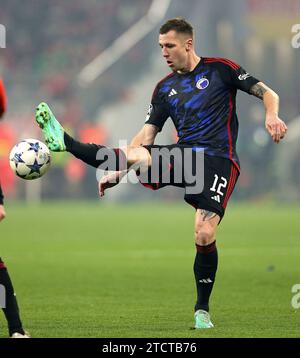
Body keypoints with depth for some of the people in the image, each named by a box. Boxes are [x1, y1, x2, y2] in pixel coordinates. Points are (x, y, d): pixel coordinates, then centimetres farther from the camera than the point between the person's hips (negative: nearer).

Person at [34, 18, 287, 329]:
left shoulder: (220, 69, 3)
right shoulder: (165, 88, 16)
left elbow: (267, 93, 2)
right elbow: (147, 135, 14)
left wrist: (271, 115, -20)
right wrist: (119, 171, 4)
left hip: (218, 160, -4)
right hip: (183, 153, 4)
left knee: (204, 235, -17)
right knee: (134, 154, -25)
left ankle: (202, 309, -2)